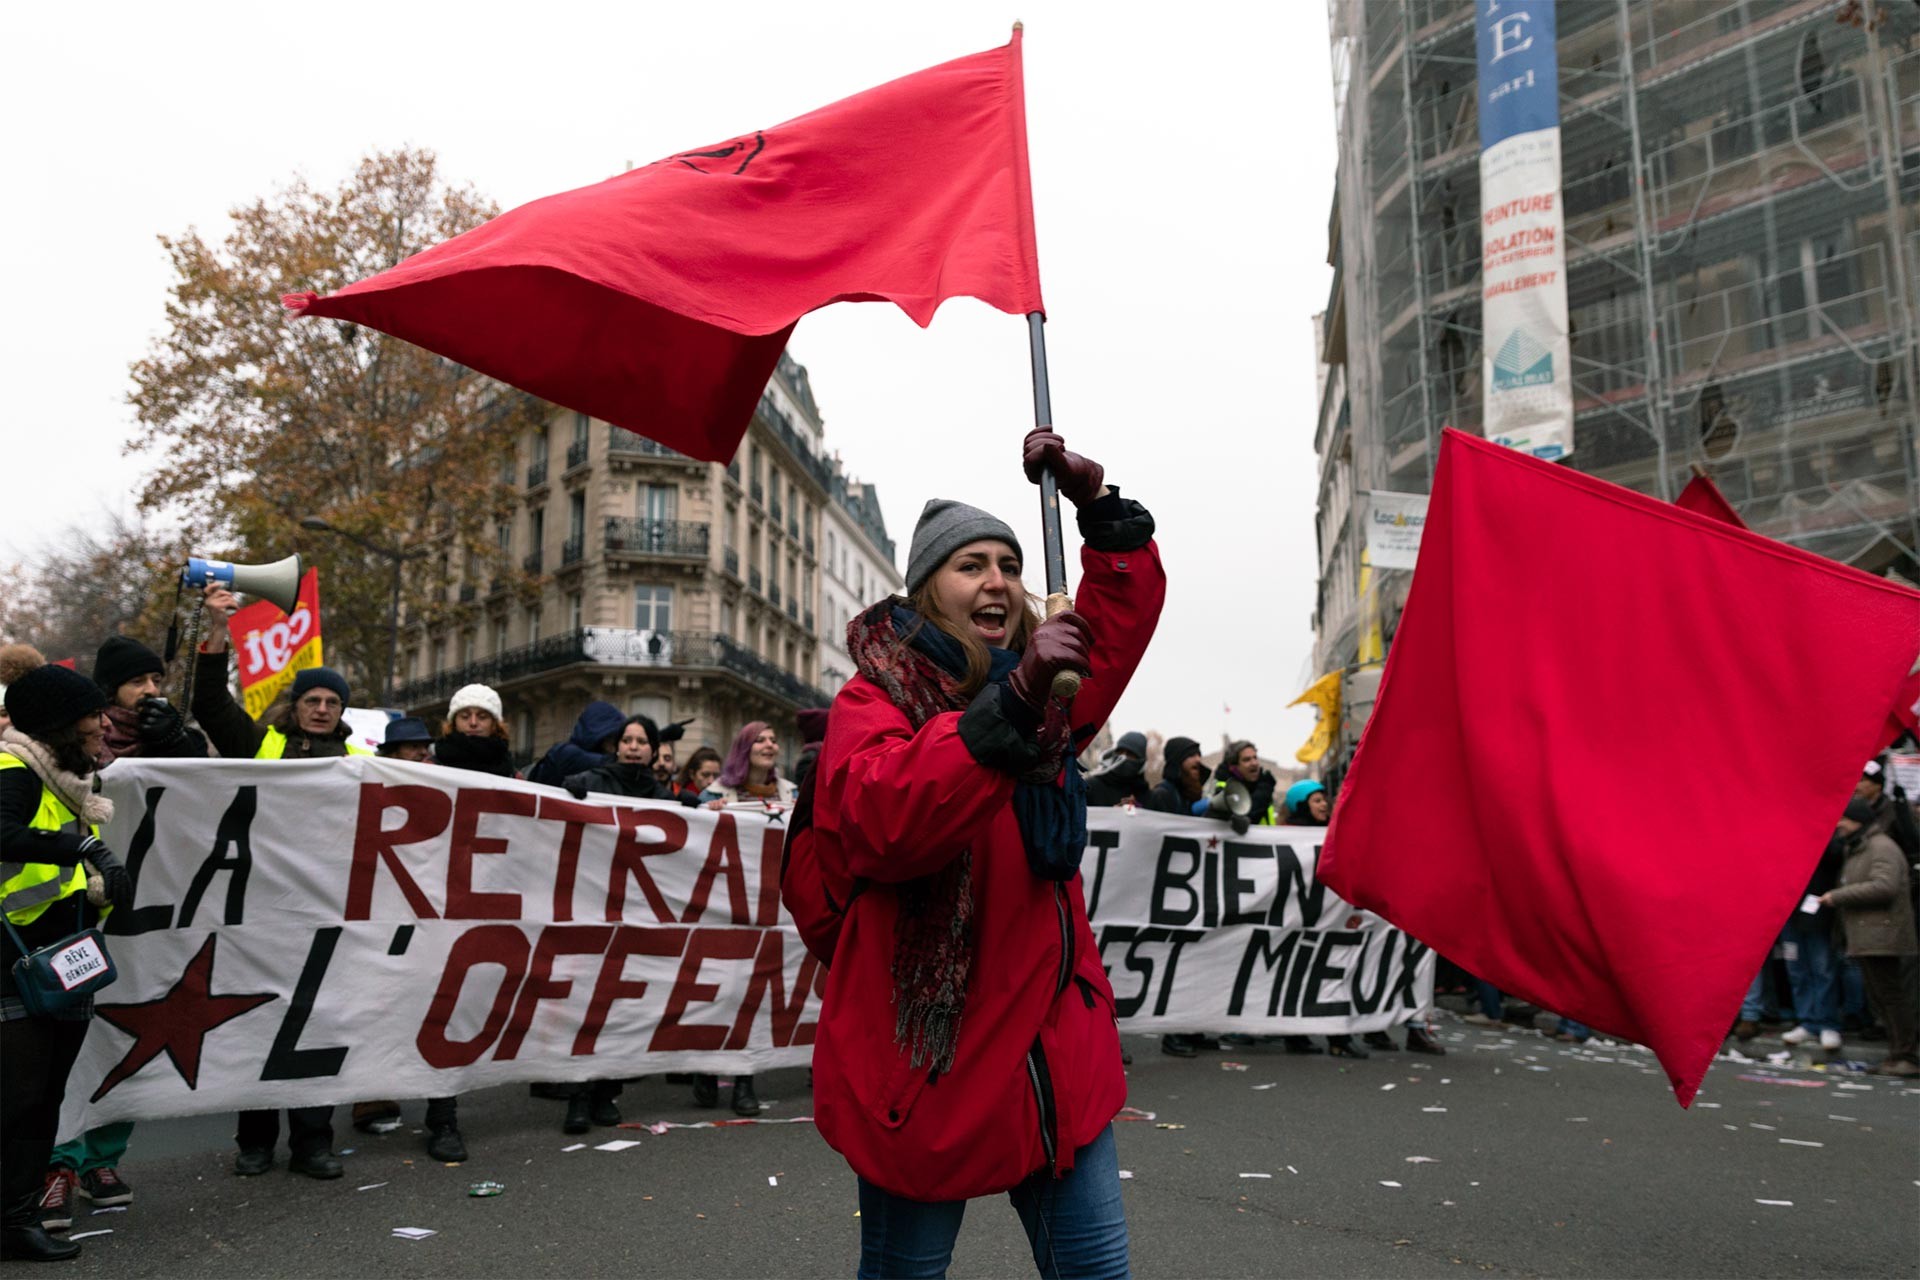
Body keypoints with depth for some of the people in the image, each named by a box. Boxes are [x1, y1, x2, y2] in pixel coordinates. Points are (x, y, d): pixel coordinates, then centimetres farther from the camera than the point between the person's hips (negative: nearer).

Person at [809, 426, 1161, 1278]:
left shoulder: (1048, 694, 11)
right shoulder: (875, 698, -8)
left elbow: (1125, 612, 19)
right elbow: (881, 821, -28)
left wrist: (1096, 502, 4)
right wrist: (1010, 704, -36)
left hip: (1054, 1049, 6)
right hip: (928, 1055, -5)